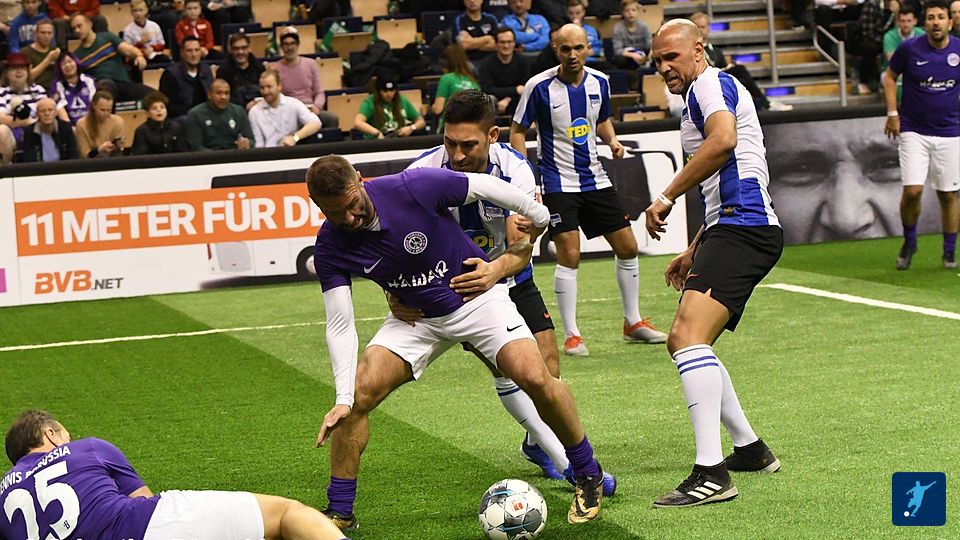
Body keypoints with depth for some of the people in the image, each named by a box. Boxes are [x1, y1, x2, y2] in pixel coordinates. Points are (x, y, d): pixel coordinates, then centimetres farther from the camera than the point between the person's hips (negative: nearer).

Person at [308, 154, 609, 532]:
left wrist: (537, 217, 4)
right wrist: (343, 399, -25)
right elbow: (340, 326, -14)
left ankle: (587, 475, 4)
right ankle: (339, 512, -1)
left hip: (477, 294, -2)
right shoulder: (331, 246, -18)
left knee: (534, 377, -21)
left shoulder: (414, 186, -28)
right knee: (360, 391, -16)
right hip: (415, 317, 3)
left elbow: (488, 187, -13)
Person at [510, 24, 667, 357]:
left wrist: (612, 141, -2)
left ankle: (633, 323, 23)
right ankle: (571, 335, -2)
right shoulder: (539, 86, -12)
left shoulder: (599, 82, 1)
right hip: (559, 183, -5)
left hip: (595, 178, 5)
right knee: (569, 256, -13)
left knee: (627, 246, 7)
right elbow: (518, 131, -4)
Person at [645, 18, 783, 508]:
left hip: (742, 227, -11)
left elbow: (723, 140, -26)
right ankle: (749, 449, 23)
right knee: (682, 342, 17)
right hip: (731, 229, 11)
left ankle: (711, 474, -32)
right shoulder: (703, 94, 28)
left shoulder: (711, 83, -3)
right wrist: (694, 251, 33)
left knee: (690, 336, -23)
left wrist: (666, 197, -21)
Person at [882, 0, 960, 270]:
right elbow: (890, 76, 8)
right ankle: (909, 243, 14)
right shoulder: (909, 49, -7)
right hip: (914, 131, -1)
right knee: (912, 191, -11)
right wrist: (892, 113, 1)